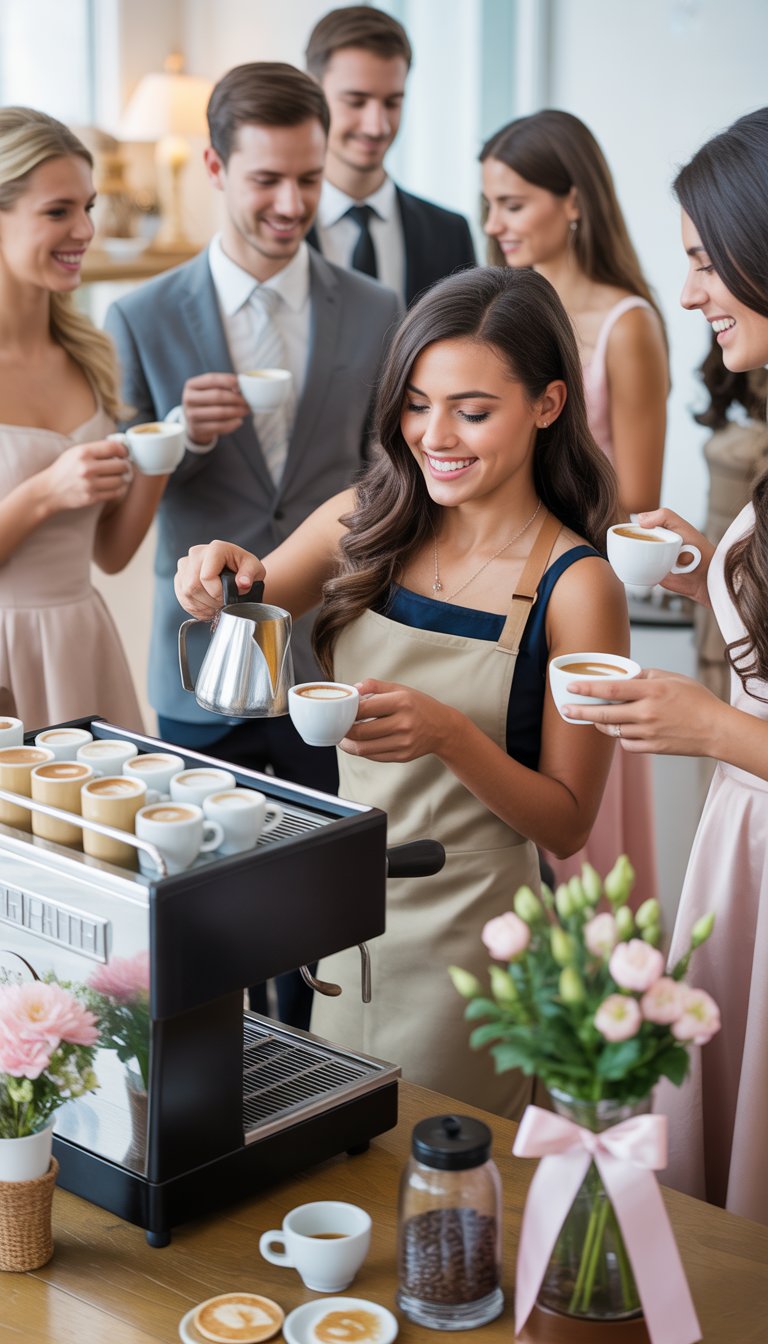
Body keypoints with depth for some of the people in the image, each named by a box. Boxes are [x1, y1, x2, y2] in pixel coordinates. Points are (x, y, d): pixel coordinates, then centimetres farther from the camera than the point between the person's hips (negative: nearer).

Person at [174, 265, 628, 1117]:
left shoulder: (575, 588, -14)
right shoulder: (364, 523, -2)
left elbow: (567, 824, -11)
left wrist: (449, 734, -27)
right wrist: (221, 579, -17)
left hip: (468, 938, -4)